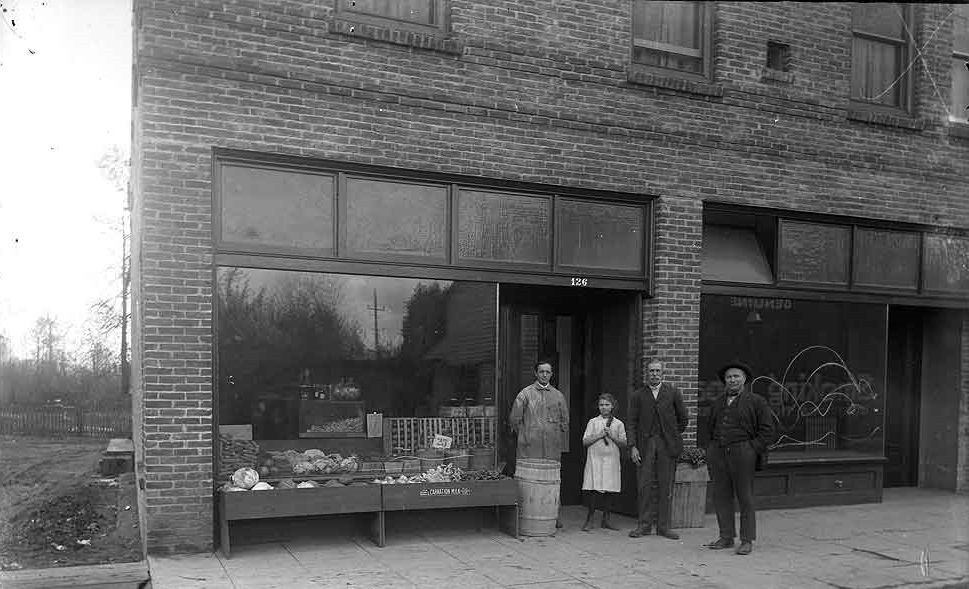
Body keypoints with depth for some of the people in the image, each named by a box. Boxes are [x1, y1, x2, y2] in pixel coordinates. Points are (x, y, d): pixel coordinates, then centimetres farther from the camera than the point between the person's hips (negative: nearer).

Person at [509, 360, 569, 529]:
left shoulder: (558, 395, 13)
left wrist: (561, 443, 13)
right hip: (530, 447, -2)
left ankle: (553, 516, 10)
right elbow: (514, 419, 5)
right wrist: (524, 436, 6)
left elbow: (565, 421, 17)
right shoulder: (525, 393, 5)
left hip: (552, 447, 2)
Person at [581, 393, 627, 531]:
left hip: (611, 461, 2)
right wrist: (599, 435, -10)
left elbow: (624, 444, 5)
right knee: (594, 490, -7)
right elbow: (585, 442, 2)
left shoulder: (618, 424, 10)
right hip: (595, 459, -2)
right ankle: (589, 520, 0)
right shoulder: (593, 422, 7)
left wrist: (612, 436, -9)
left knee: (609, 490, 2)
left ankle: (606, 519, 13)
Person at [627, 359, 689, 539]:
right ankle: (644, 525, 7)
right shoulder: (637, 395, 7)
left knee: (665, 487, 3)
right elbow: (632, 422, 3)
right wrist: (633, 446, -6)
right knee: (644, 486, -2)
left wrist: (674, 436, 8)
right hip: (645, 445, 0)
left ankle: (663, 526, 10)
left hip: (666, 445, 0)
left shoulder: (673, 392, 7)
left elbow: (683, 418, 13)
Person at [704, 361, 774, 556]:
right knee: (721, 496, 5)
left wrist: (753, 450, -8)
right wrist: (713, 446, 14)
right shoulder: (717, 403, 18)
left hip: (742, 453, -5)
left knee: (745, 497, -2)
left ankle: (747, 540, 4)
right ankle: (726, 537, 13)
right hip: (718, 453, 5)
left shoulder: (756, 402, 3)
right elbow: (710, 427, 27)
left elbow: (767, 429, -1)